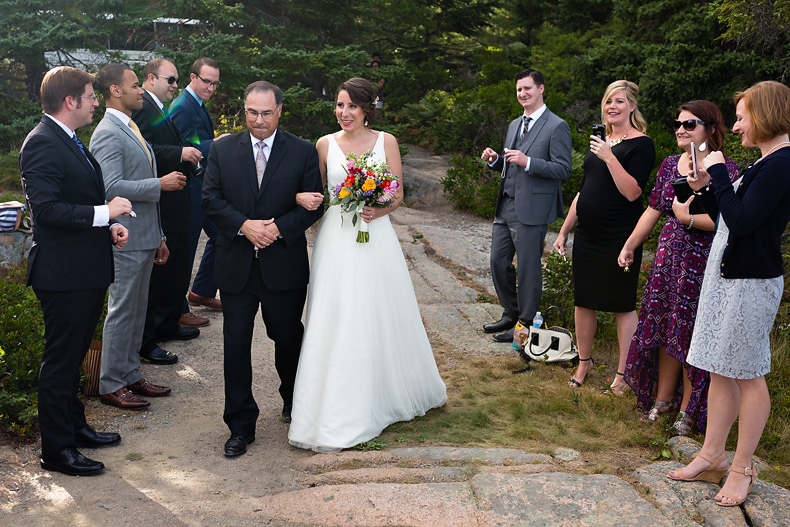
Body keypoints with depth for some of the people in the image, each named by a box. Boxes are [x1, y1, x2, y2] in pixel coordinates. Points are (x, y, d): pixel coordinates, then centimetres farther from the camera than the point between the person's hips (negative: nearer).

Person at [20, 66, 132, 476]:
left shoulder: (69, 142, 15)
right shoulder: (42, 143, -17)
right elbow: (45, 208, -26)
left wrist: (109, 227, 6)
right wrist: (104, 212, -24)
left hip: (86, 272, 10)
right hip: (64, 275, -10)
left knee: (72, 356, 21)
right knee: (60, 361, 2)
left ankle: (74, 427, 37)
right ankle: (56, 450, 14)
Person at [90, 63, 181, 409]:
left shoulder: (131, 129, 18)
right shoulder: (108, 133, -13)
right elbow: (112, 187, -24)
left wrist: (158, 237, 19)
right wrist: (161, 184, -18)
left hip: (144, 237, 9)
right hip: (125, 239, -9)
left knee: (137, 310, 15)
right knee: (122, 311, -1)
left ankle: (130, 375, 25)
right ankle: (111, 385, 10)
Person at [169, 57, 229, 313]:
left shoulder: (197, 105, 15)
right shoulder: (183, 107, -17)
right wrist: (215, 143, -22)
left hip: (204, 185, 10)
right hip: (191, 188, -10)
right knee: (186, 247, -1)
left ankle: (201, 292, 31)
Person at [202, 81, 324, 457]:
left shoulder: (303, 152, 0)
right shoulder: (222, 150, 3)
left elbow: (312, 204, -3)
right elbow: (211, 197, -1)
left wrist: (278, 228, -17)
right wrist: (244, 225, -16)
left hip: (284, 266, 0)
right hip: (236, 266, 1)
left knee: (288, 339, 16)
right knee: (236, 345, 3)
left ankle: (293, 399, 43)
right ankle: (241, 426, 15)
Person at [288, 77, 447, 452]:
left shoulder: (386, 142, 4)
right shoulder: (325, 144, 6)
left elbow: (398, 195, 4)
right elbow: (316, 193, 12)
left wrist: (379, 210, -15)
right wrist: (308, 200, -11)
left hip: (375, 238, 0)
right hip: (336, 241, 0)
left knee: (380, 319, 6)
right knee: (334, 321, -2)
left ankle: (387, 396, 29)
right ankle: (335, 412, 8)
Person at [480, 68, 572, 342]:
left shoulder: (556, 127, -7)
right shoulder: (514, 125, 17)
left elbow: (563, 169, -14)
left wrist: (527, 161, -24)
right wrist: (495, 160, 2)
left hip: (532, 210, -8)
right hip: (505, 206, 8)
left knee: (528, 268, 2)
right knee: (498, 262, 12)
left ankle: (525, 324, 16)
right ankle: (511, 314, 29)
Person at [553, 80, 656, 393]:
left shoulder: (641, 144, -7)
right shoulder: (599, 142, 14)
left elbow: (633, 192, -18)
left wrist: (609, 157, -23)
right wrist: (564, 230, 17)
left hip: (620, 237, -6)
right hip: (588, 235, 7)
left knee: (623, 304, 3)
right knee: (583, 299, 11)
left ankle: (623, 372, 14)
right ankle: (584, 361, 27)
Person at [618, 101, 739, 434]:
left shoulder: (724, 169, -9)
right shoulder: (670, 165, 10)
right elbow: (654, 210, 15)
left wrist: (689, 217, -20)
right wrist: (629, 245, 13)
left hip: (703, 262, -6)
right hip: (668, 256, 6)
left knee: (692, 334, 1)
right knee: (664, 329, 11)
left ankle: (688, 409, 15)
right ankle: (662, 399, 26)